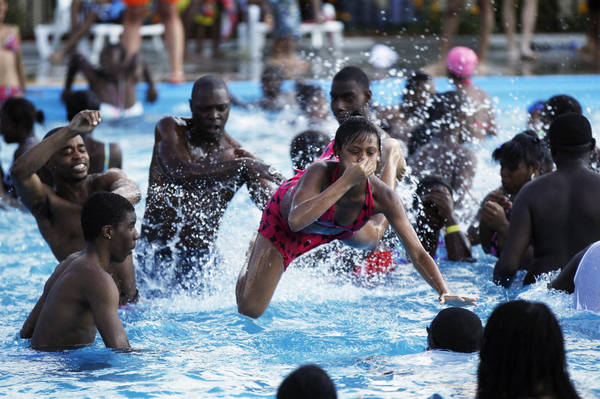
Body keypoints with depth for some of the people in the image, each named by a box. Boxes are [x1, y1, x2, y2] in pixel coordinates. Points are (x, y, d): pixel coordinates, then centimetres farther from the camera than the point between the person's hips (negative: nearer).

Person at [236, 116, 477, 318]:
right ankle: (257, 251, 28)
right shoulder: (320, 172, -45)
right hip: (283, 217, -3)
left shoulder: (383, 197, -36)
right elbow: (297, 221, -62)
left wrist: (444, 292, -47)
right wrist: (346, 182, -60)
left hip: (336, 227, 3)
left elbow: (417, 254, -31)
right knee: (249, 309, -3)